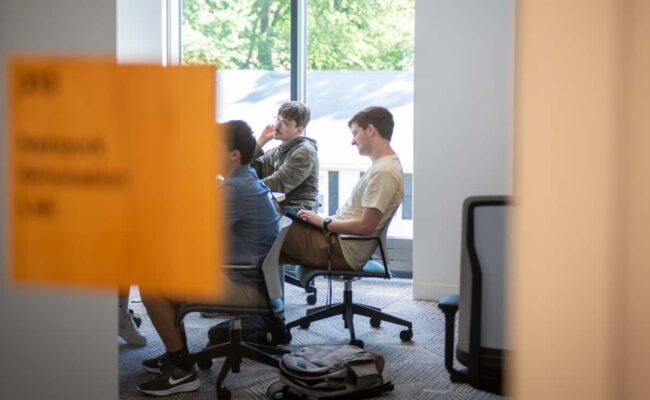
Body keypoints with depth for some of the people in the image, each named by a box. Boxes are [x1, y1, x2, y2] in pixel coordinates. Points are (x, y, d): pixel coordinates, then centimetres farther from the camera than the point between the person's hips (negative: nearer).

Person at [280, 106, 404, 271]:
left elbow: (365, 226, -23)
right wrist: (325, 220, 8)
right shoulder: (384, 165, 14)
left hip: (343, 252, -10)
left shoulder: (383, 172, -19)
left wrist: (323, 222, -12)